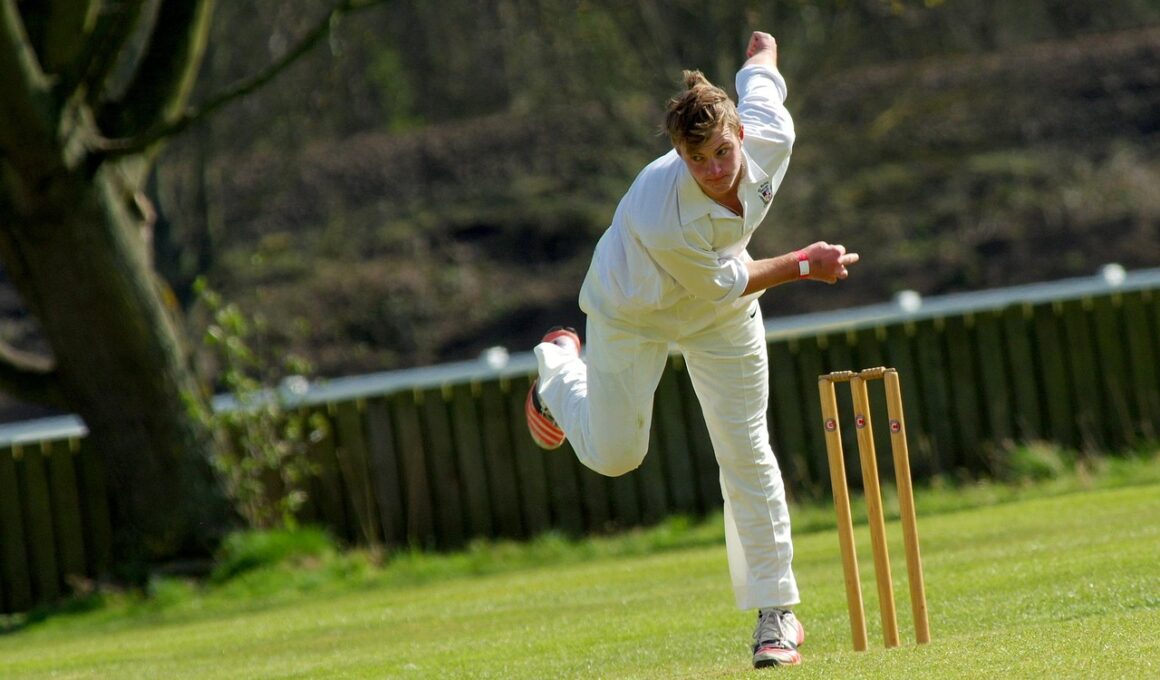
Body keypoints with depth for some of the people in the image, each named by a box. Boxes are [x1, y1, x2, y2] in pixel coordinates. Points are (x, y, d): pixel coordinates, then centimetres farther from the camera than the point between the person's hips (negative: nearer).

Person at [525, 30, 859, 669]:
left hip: (720, 323, 4)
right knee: (612, 454, 10)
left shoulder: (772, 137, -32)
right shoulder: (661, 218, -44)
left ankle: (776, 612, 12)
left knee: (746, 454, 1)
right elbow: (722, 285, -24)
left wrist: (762, 49, 16)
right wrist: (804, 265, -18)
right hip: (633, 311, -4)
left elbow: (759, 72, -7)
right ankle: (558, 368, 43)